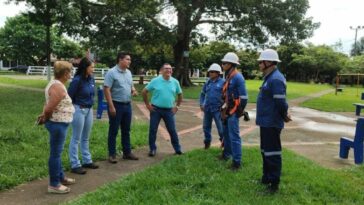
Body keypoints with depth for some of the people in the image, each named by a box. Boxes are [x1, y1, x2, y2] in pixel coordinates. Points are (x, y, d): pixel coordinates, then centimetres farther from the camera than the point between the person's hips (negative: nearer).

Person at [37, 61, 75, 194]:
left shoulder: (55, 83, 11)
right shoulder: (58, 87, -22)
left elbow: (48, 105, 15)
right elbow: (49, 108, -25)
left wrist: (44, 116, 1)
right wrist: (45, 118, -7)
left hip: (58, 123, 10)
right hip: (58, 124, -10)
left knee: (57, 152, 20)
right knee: (55, 153, -1)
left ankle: (60, 177, 35)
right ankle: (54, 184, 10)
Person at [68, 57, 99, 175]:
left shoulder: (91, 79, 3)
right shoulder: (77, 80, -17)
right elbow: (69, 96, -11)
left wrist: (90, 106, 13)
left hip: (89, 110, 7)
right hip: (79, 110, -7)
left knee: (86, 138, 17)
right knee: (76, 138, 2)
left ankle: (87, 161, 28)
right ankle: (75, 165, 10)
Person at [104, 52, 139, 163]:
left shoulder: (128, 72, 10)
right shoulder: (112, 72, -13)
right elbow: (106, 90, -16)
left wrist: (134, 90, -2)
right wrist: (111, 106, -21)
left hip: (127, 105, 7)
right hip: (116, 105, -7)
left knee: (126, 130, 14)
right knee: (113, 131, 2)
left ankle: (127, 152, 24)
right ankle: (112, 154, 11)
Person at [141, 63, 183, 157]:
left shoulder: (175, 82, 1)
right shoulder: (155, 81, -6)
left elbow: (180, 94, 15)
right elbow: (144, 92, 0)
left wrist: (177, 106, 9)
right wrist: (147, 104, -2)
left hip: (169, 110, 2)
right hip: (155, 109, -1)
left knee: (172, 130, 6)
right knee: (153, 130, 4)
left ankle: (178, 149, 18)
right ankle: (152, 149, 18)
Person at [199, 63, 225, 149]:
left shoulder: (223, 82, -6)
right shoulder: (208, 82, 9)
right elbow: (202, 94, 18)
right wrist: (201, 104, 9)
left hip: (217, 109, -5)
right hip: (207, 109, 6)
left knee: (221, 128, -2)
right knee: (206, 127, 14)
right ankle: (207, 142, 32)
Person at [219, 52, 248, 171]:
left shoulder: (237, 77, -16)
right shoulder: (228, 77, 13)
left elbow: (244, 97, -19)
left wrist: (239, 112, -16)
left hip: (233, 112, -10)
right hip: (226, 111, 10)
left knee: (234, 136, -7)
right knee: (226, 134, 21)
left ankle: (237, 162, -1)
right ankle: (226, 154, 38)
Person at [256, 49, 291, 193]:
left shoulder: (276, 79, -19)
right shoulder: (270, 77, 14)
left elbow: (280, 102, -23)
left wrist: (284, 116, -8)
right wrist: (284, 115, 15)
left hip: (272, 123, -11)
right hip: (266, 122, 11)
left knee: (272, 152, -2)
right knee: (265, 150, 19)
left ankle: (274, 182, 8)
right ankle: (267, 177, 32)